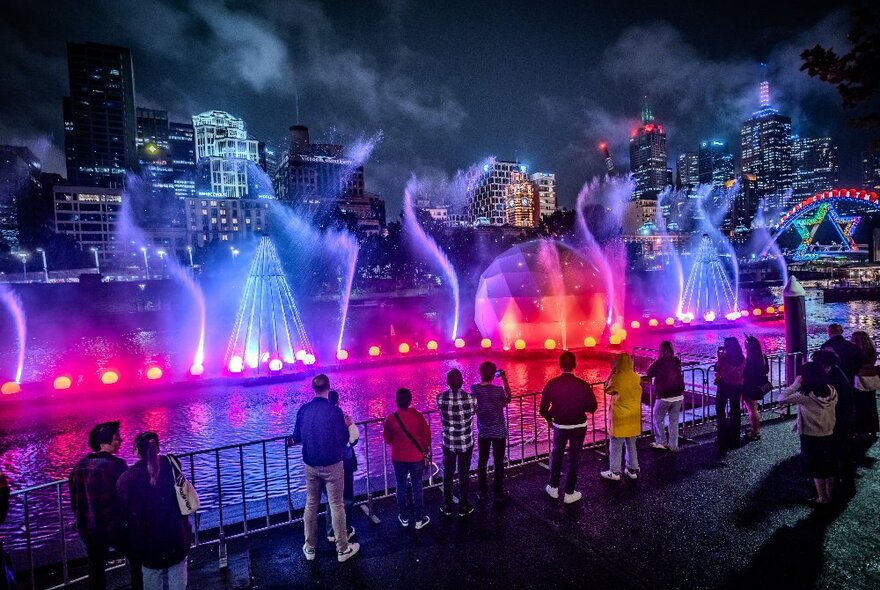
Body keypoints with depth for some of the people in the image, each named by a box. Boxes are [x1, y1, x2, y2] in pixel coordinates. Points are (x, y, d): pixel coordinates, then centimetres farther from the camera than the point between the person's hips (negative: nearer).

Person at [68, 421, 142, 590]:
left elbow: (74, 500, 11)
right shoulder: (116, 464, -18)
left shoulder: (80, 466, 1)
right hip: (115, 528, -6)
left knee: (96, 569, 20)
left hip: (88, 531, 6)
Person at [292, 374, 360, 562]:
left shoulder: (303, 410, -4)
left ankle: (310, 548, 26)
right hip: (332, 465, -4)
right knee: (336, 506, 5)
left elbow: (296, 438, 7)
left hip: (310, 465, 4)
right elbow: (343, 440, -12)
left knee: (311, 505, 16)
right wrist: (346, 425, 5)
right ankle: (343, 549, 15)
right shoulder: (334, 410, -16)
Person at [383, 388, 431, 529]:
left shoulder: (390, 419, -14)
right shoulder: (417, 415, -15)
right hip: (416, 457, -1)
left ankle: (404, 518, 28)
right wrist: (425, 451, 9)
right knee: (417, 487, 11)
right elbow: (426, 435, -7)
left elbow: (388, 439, 0)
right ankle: (419, 519, 20)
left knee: (401, 487, 16)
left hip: (398, 458, 1)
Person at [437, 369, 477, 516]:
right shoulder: (471, 398, -20)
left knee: (448, 474, 17)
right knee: (464, 474, 15)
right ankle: (464, 507, 29)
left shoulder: (440, 398, -16)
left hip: (448, 443, 1)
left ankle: (447, 507, 31)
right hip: (466, 443, -1)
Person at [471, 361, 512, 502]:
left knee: (482, 462, 17)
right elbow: (507, 400, -1)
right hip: (499, 433, -3)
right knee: (498, 463, 12)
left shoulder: (474, 389, -13)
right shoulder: (498, 390, -22)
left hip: (483, 433, 3)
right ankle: (498, 493, 22)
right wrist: (505, 380, 1)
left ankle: (482, 491, 28)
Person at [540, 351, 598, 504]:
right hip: (579, 427, -1)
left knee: (557, 455, 21)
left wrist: (550, 418, 10)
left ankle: (553, 488, 31)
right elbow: (592, 407, -9)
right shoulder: (583, 385, -18)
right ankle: (569, 493, 22)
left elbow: (543, 409, -11)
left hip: (559, 426, 1)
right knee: (574, 458, 13)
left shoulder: (551, 384, -15)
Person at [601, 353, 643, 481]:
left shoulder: (616, 378, -18)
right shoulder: (636, 377, -2)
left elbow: (607, 390, -2)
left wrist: (611, 374, 0)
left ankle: (614, 472, 10)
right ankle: (632, 469, 25)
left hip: (620, 417, -6)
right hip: (633, 416, 6)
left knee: (616, 446, 4)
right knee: (631, 445, 17)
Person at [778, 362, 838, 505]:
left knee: (817, 470, 13)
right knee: (829, 467, 21)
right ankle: (830, 495, 36)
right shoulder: (831, 391, -8)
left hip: (811, 438, -5)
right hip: (829, 435, 6)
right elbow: (833, 407, 8)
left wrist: (796, 384, -20)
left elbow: (781, 398, -25)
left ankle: (822, 498, 26)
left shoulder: (805, 396, -27)